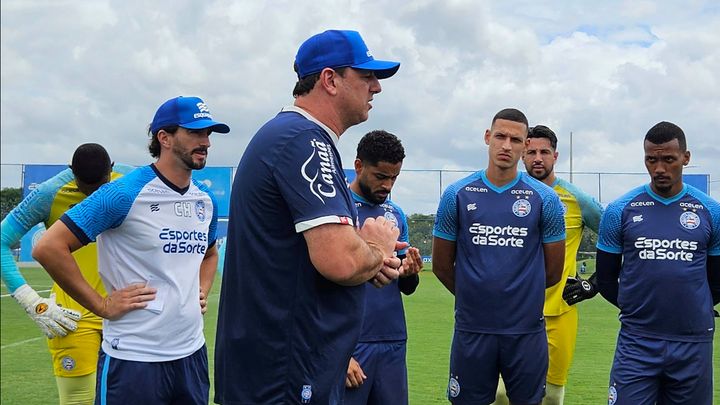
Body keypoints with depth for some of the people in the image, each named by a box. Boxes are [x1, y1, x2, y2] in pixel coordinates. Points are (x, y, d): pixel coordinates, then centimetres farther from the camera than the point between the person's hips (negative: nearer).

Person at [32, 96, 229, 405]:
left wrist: (201, 291, 12)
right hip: (133, 359, -7)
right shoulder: (125, 193, -13)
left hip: (191, 353, 7)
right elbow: (48, 247, -16)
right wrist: (102, 305, -14)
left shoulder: (206, 201, 10)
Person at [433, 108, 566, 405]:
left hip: (527, 332, 0)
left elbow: (553, 271, 7)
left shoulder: (545, 199, 0)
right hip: (471, 329, 0)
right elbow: (441, 265, 8)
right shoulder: (457, 195, 1)